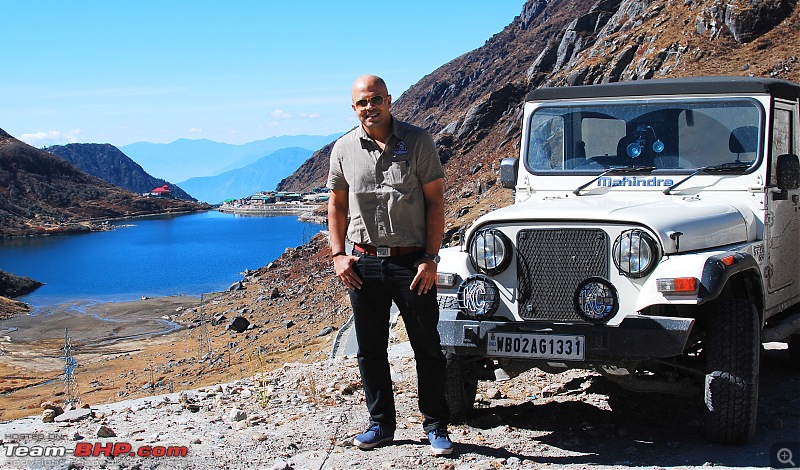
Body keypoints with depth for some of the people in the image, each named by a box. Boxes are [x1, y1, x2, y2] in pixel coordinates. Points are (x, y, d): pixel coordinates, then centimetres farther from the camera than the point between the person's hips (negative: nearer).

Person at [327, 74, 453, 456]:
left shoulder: (418, 141, -3)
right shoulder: (344, 149, 5)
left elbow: (435, 201, -4)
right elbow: (337, 205, 14)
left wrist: (430, 258, -10)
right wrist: (338, 255, 3)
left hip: (411, 261, -3)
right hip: (363, 263, 3)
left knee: (427, 348, 3)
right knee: (370, 350, 9)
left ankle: (436, 426, 14)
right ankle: (380, 424, 22)